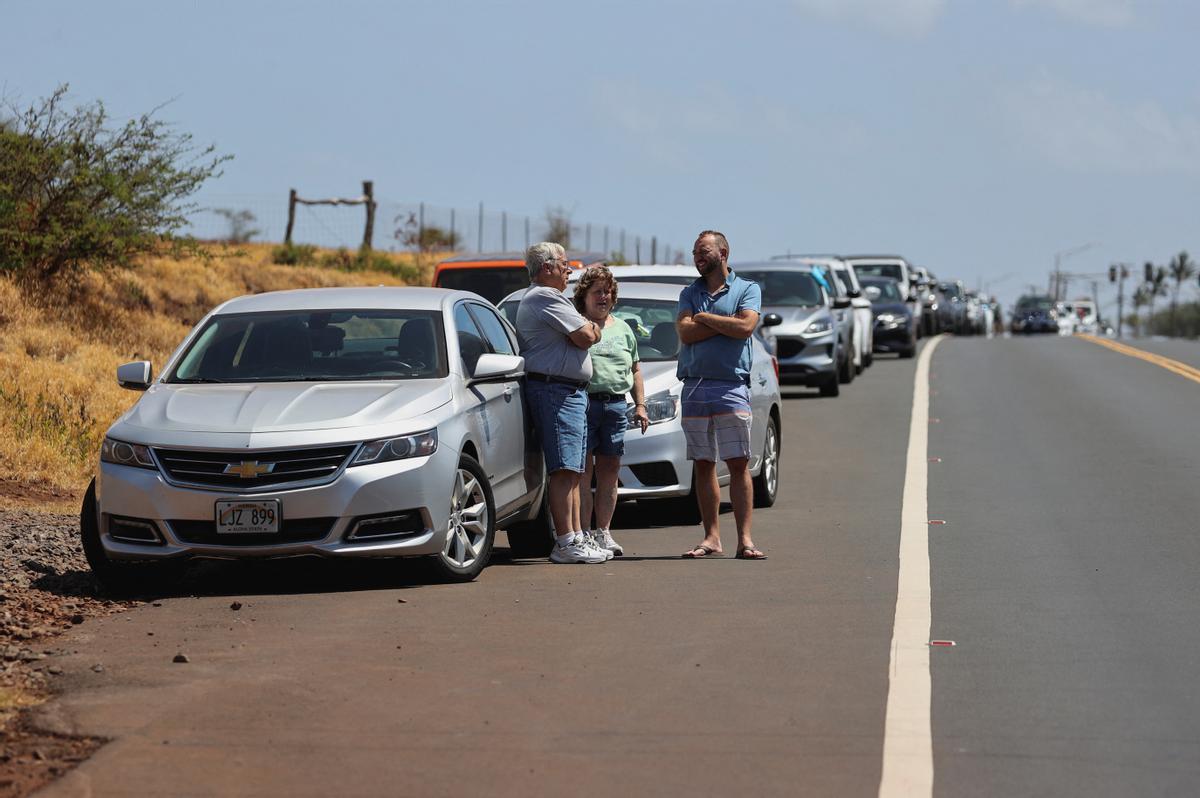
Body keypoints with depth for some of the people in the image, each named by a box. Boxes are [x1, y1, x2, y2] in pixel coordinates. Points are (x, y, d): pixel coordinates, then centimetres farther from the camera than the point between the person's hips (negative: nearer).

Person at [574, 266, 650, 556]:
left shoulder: (623, 329, 20)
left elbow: (635, 370, 23)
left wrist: (640, 405, 15)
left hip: (616, 404, 5)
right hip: (582, 403, -5)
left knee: (609, 471, 5)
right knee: (583, 471, -7)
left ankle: (603, 532, 11)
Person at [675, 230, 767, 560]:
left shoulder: (747, 289, 7)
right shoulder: (689, 293, 15)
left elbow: (745, 327, -11)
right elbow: (685, 333, -1)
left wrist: (704, 317, -2)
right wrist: (725, 323, -6)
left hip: (732, 386, -3)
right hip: (694, 387, 3)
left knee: (738, 464, -7)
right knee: (703, 465, 4)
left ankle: (745, 539, -7)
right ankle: (711, 537, 9)